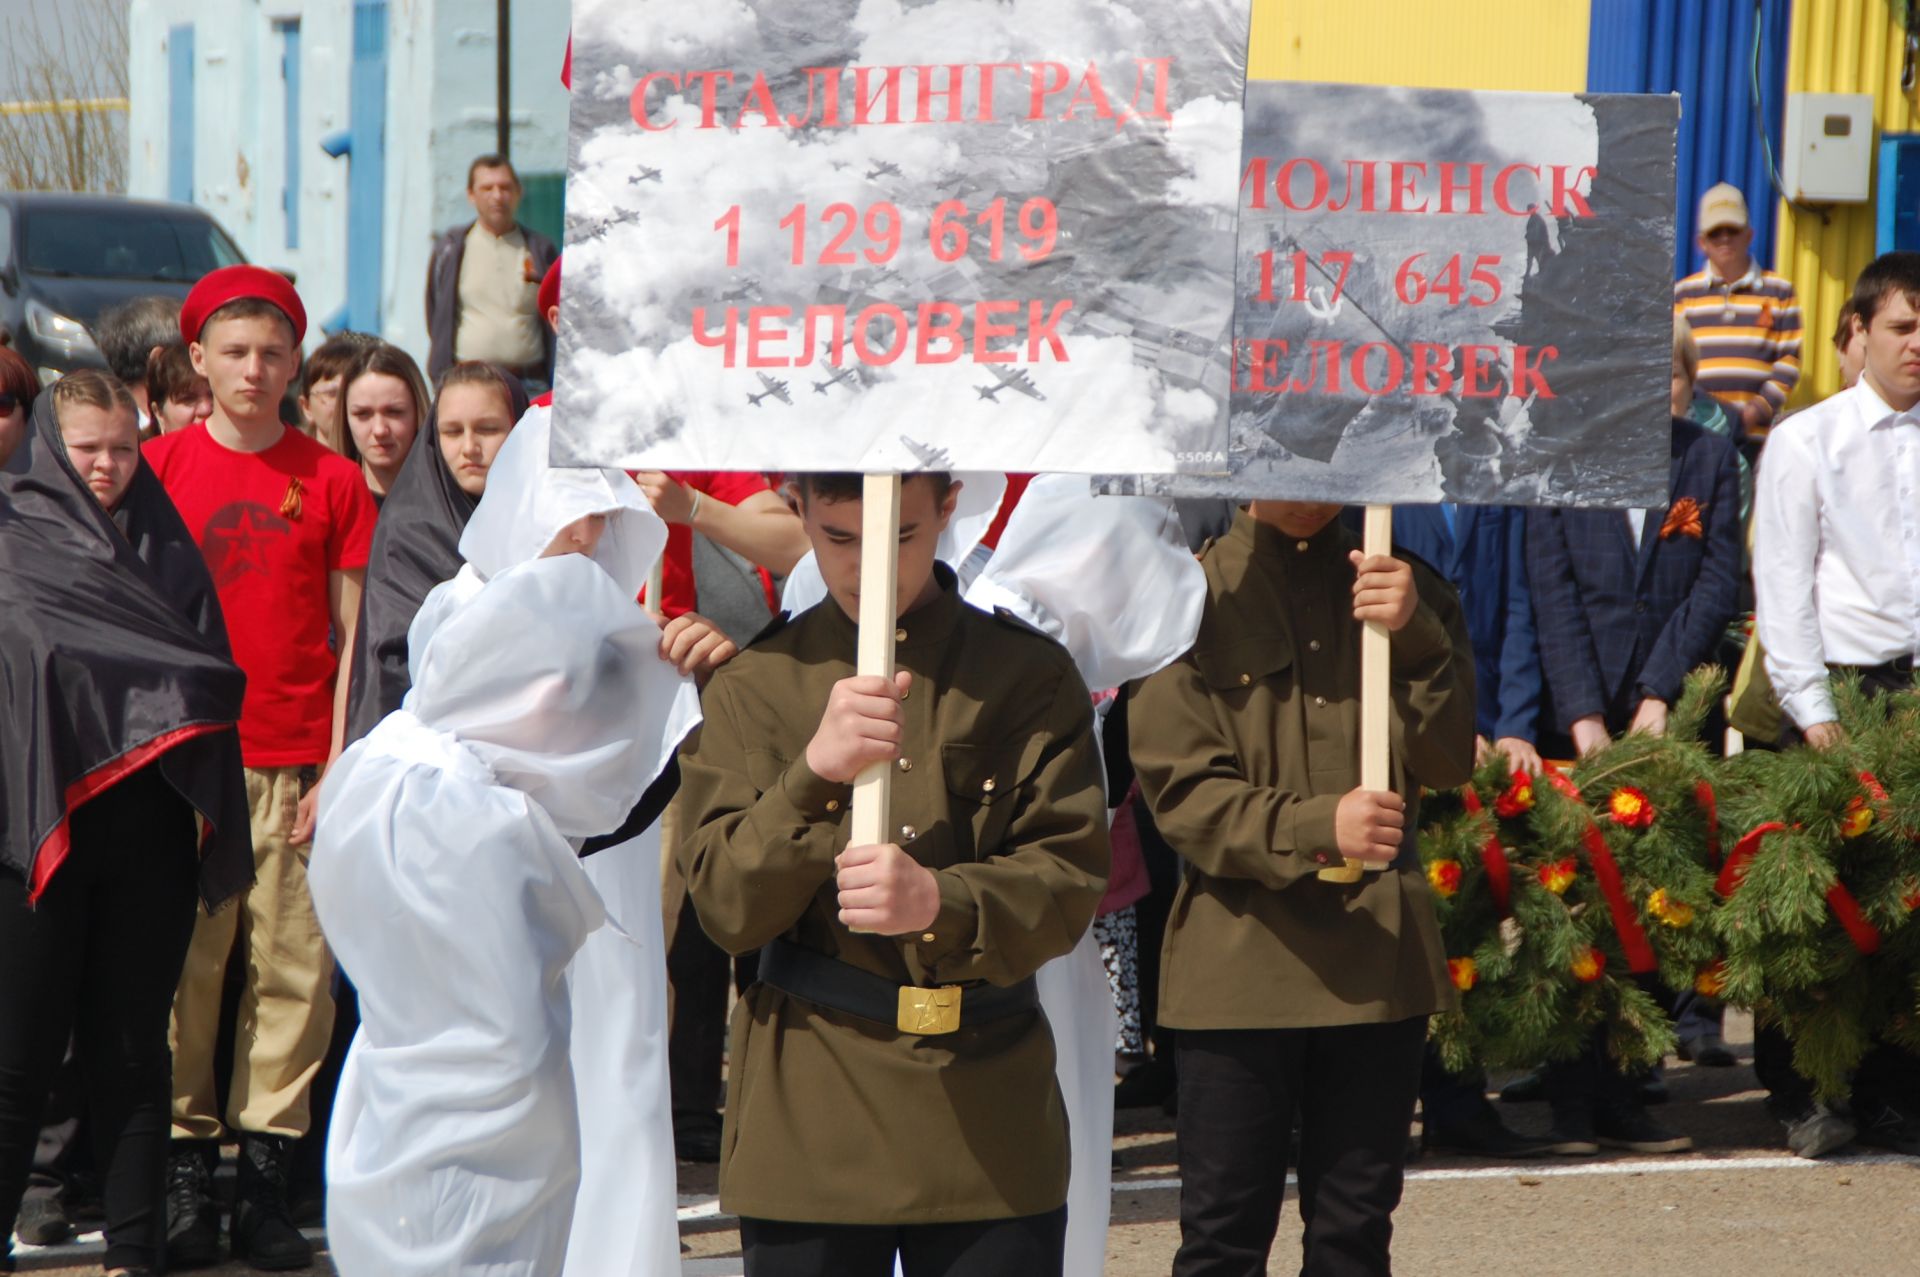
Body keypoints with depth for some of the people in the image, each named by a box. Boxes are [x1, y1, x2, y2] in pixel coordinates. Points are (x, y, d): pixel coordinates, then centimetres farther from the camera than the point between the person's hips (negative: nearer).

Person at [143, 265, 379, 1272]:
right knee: (183, 959, -2)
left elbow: (349, 637, 7)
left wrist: (339, 765, 0)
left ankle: (266, 1171, 4)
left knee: (293, 963, -2)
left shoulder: (334, 482, 7)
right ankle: (185, 1168, 5)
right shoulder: (159, 466, 6)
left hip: (297, 762, 1)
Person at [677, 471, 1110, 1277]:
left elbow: (1068, 883, -3)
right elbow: (727, 907, -4)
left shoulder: (1028, 675, 4)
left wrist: (942, 901, -24)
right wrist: (815, 774, -22)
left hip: (989, 1122, 0)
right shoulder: (754, 686, 5)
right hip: (808, 1126, 0)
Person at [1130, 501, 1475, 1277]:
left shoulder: (1408, 590, 10)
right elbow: (1181, 793, -7)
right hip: (1243, 960, -3)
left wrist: (1417, 637, -15)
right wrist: (1317, 826, -21)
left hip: (1379, 954, 3)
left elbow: (1449, 762, 0)